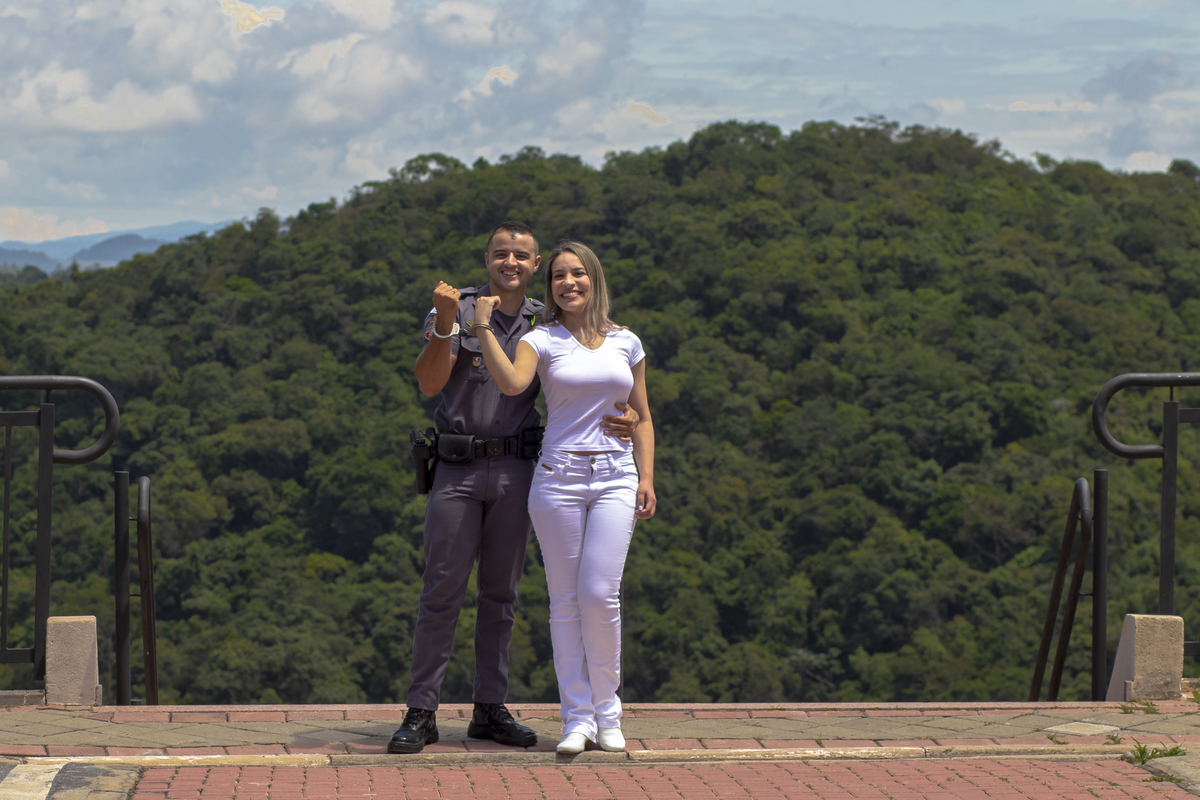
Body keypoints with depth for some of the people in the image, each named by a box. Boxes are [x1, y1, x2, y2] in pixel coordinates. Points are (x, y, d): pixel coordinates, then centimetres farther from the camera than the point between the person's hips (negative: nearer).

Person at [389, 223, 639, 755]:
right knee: (441, 591, -5)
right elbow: (429, 383, -11)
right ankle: (421, 713, -2)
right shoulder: (455, 309, -1)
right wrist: (445, 324, -26)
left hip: (516, 470, 3)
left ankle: (490, 710, 14)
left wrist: (616, 423, -9)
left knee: (500, 593, 8)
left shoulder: (546, 324, 9)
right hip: (457, 469, -3)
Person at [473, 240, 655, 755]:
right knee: (566, 599, -1)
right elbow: (512, 383, -19)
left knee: (600, 593, -11)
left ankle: (606, 711, 4)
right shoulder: (542, 341, 3)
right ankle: (577, 718, 5)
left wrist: (646, 477, 6)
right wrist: (483, 328, -18)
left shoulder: (626, 343, 11)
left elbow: (641, 418, 16)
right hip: (559, 476, -1)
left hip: (615, 478, 1)